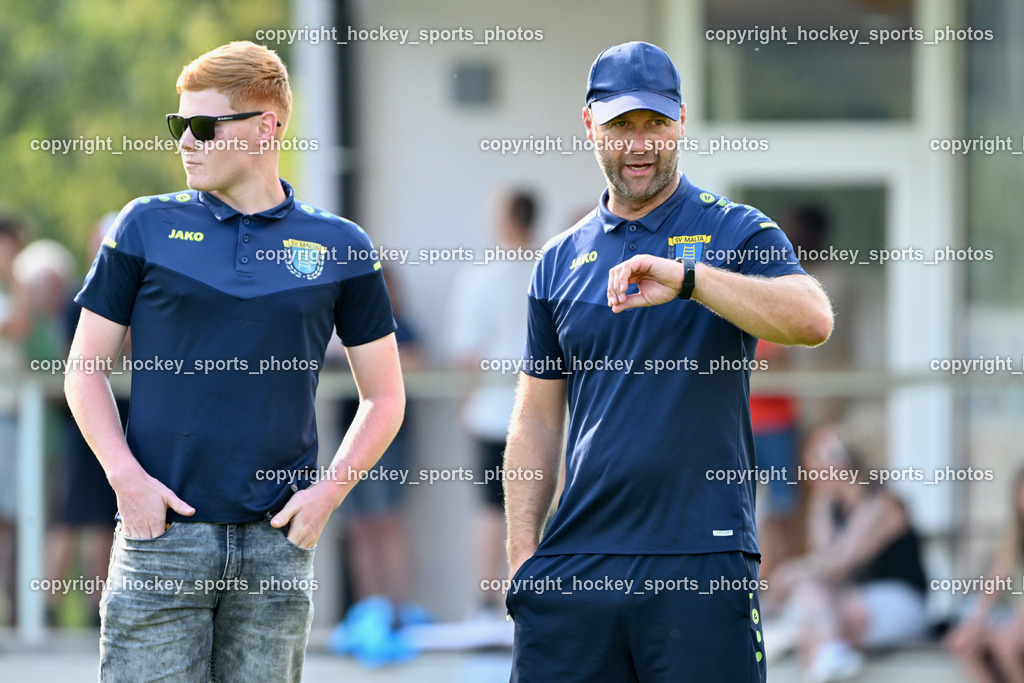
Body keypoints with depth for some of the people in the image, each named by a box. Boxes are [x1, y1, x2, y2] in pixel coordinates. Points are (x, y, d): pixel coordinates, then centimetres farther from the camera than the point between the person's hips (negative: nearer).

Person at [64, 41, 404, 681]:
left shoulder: (339, 247, 6)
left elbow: (384, 395, 13)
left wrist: (329, 490, -1)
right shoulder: (147, 227, 5)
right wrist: (126, 477, -6)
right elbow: (86, 366, 8)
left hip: (279, 543, 1)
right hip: (163, 531, -1)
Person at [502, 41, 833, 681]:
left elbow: (813, 320, -17)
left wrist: (687, 278, -27)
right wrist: (523, 551, 7)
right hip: (576, 562, 3)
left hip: (704, 558, -3)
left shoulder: (736, 233, 3)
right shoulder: (562, 261, 15)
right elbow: (538, 418, 16)